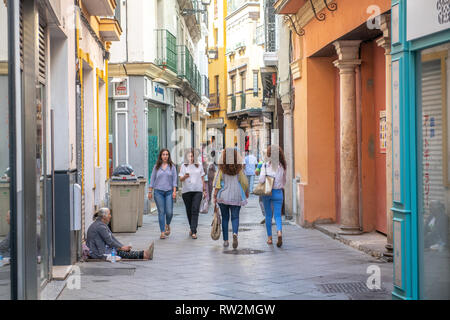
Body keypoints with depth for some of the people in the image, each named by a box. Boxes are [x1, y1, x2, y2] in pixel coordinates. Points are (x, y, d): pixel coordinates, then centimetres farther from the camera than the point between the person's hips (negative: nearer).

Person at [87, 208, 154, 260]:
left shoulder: (103, 225, 17)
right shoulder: (100, 226, -18)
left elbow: (112, 238, 16)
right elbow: (109, 241, -19)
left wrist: (123, 246, 6)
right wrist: (121, 247, -9)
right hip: (99, 253, -10)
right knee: (120, 252, -16)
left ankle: (144, 254, -14)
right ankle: (144, 255, -21)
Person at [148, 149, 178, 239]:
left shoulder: (172, 166, 6)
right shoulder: (156, 167, 7)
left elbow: (174, 179, 4)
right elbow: (152, 179, 10)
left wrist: (174, 191, -5)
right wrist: (150, 191, 6)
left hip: (169, 191, 0)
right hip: (158, 191, 0)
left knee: (169, 212, -6)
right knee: (161, 212, -2)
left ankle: (167, 225, 25)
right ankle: (162, 232, 2)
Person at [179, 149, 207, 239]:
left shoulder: (199, 166, 10)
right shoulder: (183, 166, 7)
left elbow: (202, 179, 15)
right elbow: (180, 179, 2)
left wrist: (204, 190, 11)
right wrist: (185, 177, -20)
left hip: (198, 191, -1)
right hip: (186, 191, 1)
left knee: (195, 210, -12)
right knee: (189, 211, 7)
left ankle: (194, 232, -18)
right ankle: (192, 228, 26)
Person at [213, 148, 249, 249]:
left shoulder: (221, 169, -3)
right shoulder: (239, 169, -2)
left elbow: (217, 183, -7)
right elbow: (244, 182, 1)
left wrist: (215, 196, -4)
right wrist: (246, 192, 18)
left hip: (223, 196, 0)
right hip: (236, 196, 0)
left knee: (225, 218, 11)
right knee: (235, 217, 3)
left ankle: (225, 240, 12)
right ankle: (235, 233, -26)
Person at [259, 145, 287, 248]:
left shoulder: (265, 165, -9)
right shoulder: (282, 166, 0)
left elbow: (261, 180, -17)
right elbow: (284, 181, 8)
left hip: (267, 192, -1)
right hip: (278, 192, 1)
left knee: (268, 215, 12)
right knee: (278, 215, 2)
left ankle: (269, 237, 16)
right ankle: (279, 231, -25)